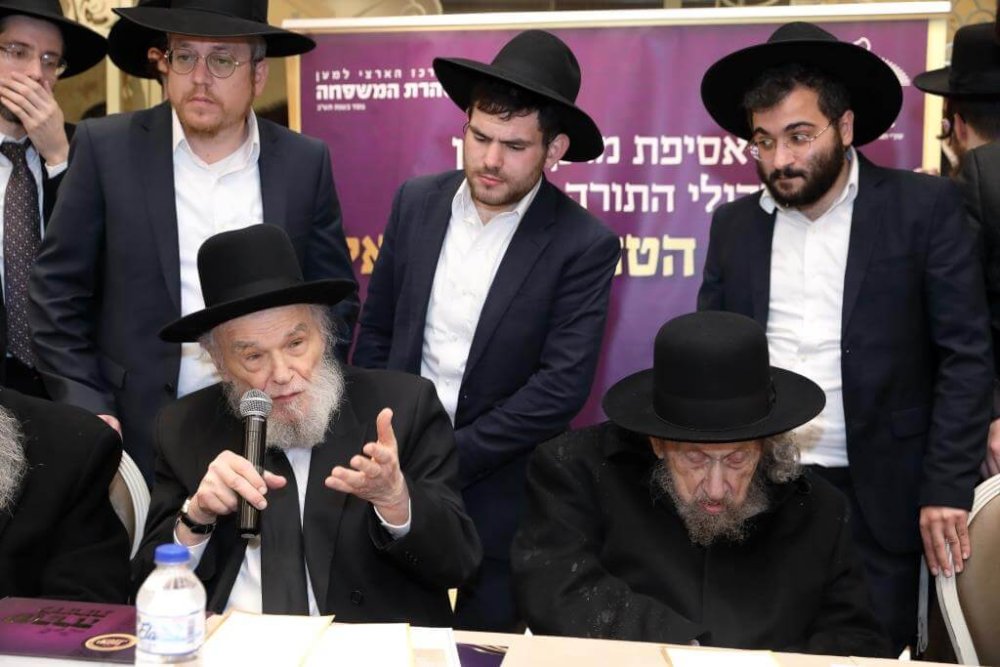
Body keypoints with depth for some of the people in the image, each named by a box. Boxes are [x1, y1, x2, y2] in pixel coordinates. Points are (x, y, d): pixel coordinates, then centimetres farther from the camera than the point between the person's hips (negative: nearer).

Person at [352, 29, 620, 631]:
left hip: (498, 495, -3)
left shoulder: (585, 245, -12)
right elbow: (376, 330, 8)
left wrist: (450, 459, -16)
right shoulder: (417, 202, 0)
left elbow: (562, 386, -17)